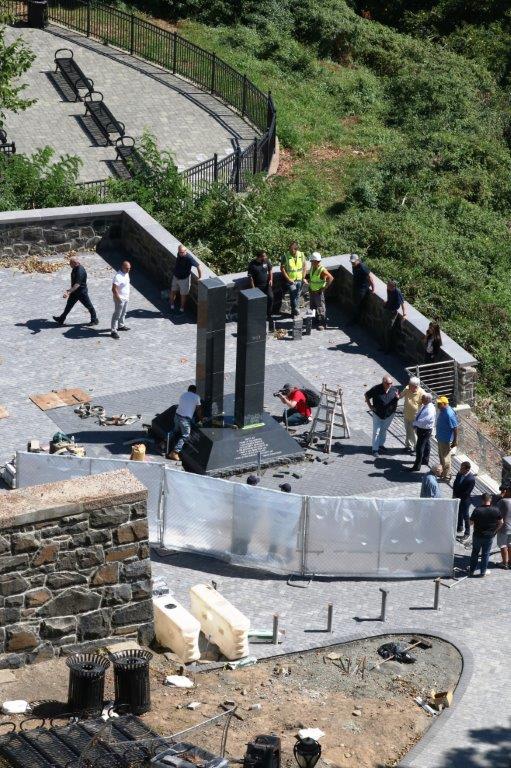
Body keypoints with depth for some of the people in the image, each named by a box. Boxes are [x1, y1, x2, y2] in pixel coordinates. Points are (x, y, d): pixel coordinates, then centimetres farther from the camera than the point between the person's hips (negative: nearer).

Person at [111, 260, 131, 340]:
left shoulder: (126, 274, 2)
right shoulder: (118, 276, -28)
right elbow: (114, 289, -28)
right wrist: (118, 299, -24)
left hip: (126, 298, 9)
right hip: (120, 299, -9)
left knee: (123, 313, 24)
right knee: (117, 315, -3)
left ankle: (120, 325, 43)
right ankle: (113, 331, 2)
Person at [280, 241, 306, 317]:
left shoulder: (301, 255, -5)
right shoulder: (285, 257, -15)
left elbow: (304, 266, 7)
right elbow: (282, 268, -11)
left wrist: (303, 277, 2)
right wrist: (288, 279, -14)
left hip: (299, 280, 4)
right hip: (290, 280, -4)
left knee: (297, 296, 11)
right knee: (293, 295, -15)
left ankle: (294, 311, 25)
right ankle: (295, 310, -8)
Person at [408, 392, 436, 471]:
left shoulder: (430, 410, -29)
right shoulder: (423, 406, 0)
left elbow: (423, 421, -35)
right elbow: (418, 415, 13)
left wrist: (415, 423, -22)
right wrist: (415, 424, 2)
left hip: (425, 430, -10)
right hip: (420, 428, 10)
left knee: (419, 448, -5)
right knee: (426, 445, 27)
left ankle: (417, 466, 3)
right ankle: (425, 460, 46)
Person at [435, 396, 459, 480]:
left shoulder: (449, 414, -27)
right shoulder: (442, 411, 2)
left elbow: (455, 428, -24)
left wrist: (455, 441, -22)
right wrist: (438, 435, 24)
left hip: (446, 440, -9)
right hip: (441, 438, 9)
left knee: (445, 458, 2)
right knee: (441, 457, 21)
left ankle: (447, 476, 14)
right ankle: (443, 472, 36)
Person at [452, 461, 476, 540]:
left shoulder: (471, 479, -29)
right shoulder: (459, 474, -9)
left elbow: (467, 492, -23)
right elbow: (455, 484, 4)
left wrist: (459, 498, -16)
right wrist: (454, 495, -4)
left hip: (465, 500, -6)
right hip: (457, 498, 6)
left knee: (465, 516, 9)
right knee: (458, 514, 23)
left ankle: (467, 533, 24)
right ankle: (459, 528, 43)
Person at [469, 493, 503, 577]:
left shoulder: (477, 510, -19)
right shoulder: (496, 510, -11)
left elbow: (471, 522, -11)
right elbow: (501, 522, 1)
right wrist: (495, 531, 14)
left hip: (477, 535, -1)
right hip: (489, 536, 1)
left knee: (475, 553, 17)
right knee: (485, 554, 14)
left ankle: (472, 570, 27)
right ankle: (483, 572, 20)